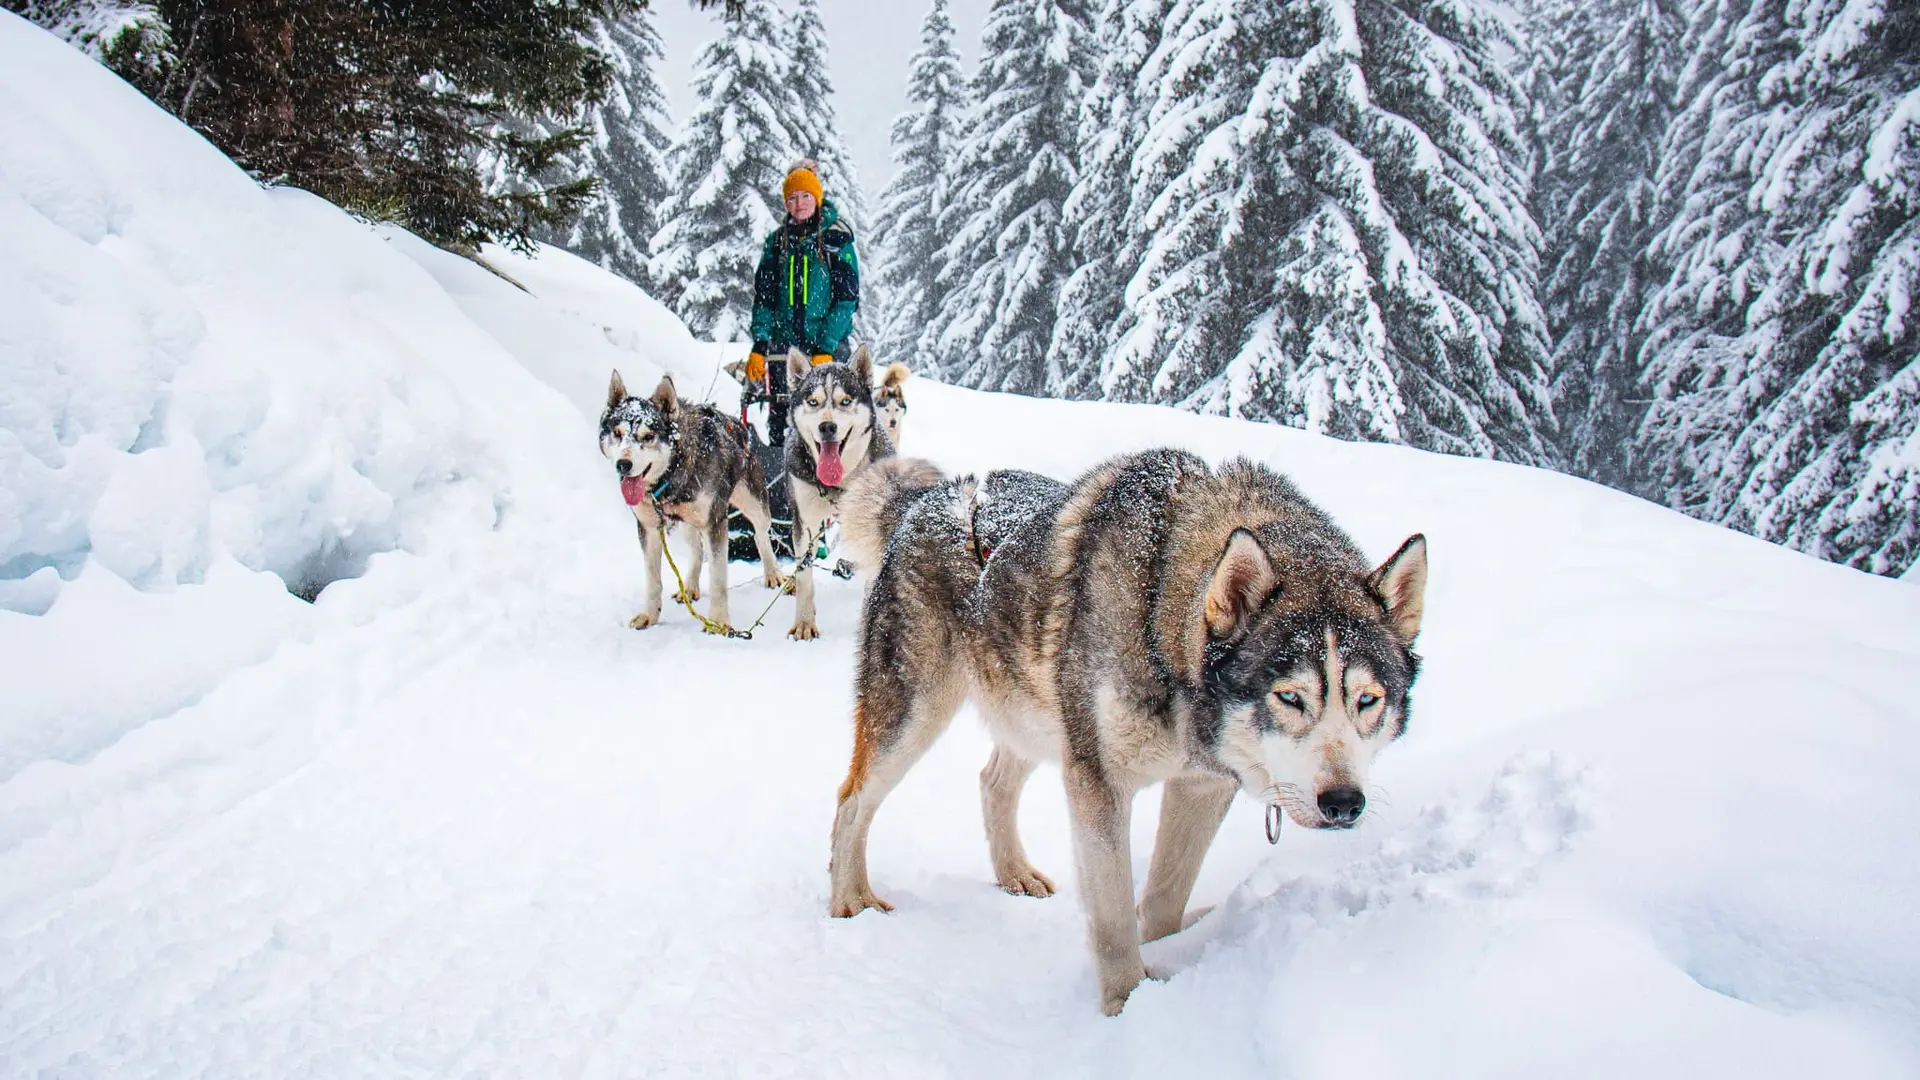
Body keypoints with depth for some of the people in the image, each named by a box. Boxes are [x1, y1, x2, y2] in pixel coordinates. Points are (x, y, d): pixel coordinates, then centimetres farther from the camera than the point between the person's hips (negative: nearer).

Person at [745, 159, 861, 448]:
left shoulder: (837, 239, 0)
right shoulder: (777, 241, 11)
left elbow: (846, 297, -5)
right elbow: (764, 296, 10)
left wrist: (826, 348, -13)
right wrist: (759, 345, -2)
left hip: (828, 343, -3)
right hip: (783, 343, 3)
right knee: (779, 418, 1)